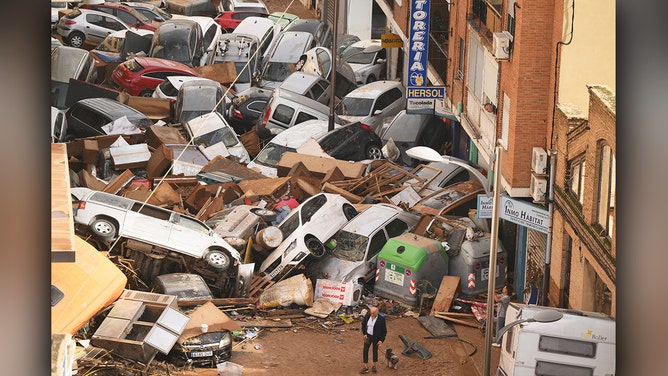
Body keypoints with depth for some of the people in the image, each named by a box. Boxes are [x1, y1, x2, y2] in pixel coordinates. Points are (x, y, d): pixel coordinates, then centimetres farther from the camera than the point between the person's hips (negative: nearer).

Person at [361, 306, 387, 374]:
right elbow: (363, 324, 6)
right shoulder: (367, 316, -12)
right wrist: (364, 334, -1)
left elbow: (384, 330, -11)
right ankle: (366, 367, 12)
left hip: (376, 338, -3)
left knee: (375, 351, 10)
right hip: (368, 336, 3)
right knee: (365, 351, 1)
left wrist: (381, 340, -15)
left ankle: (374, 366, 29)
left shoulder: (381, 319, -21)